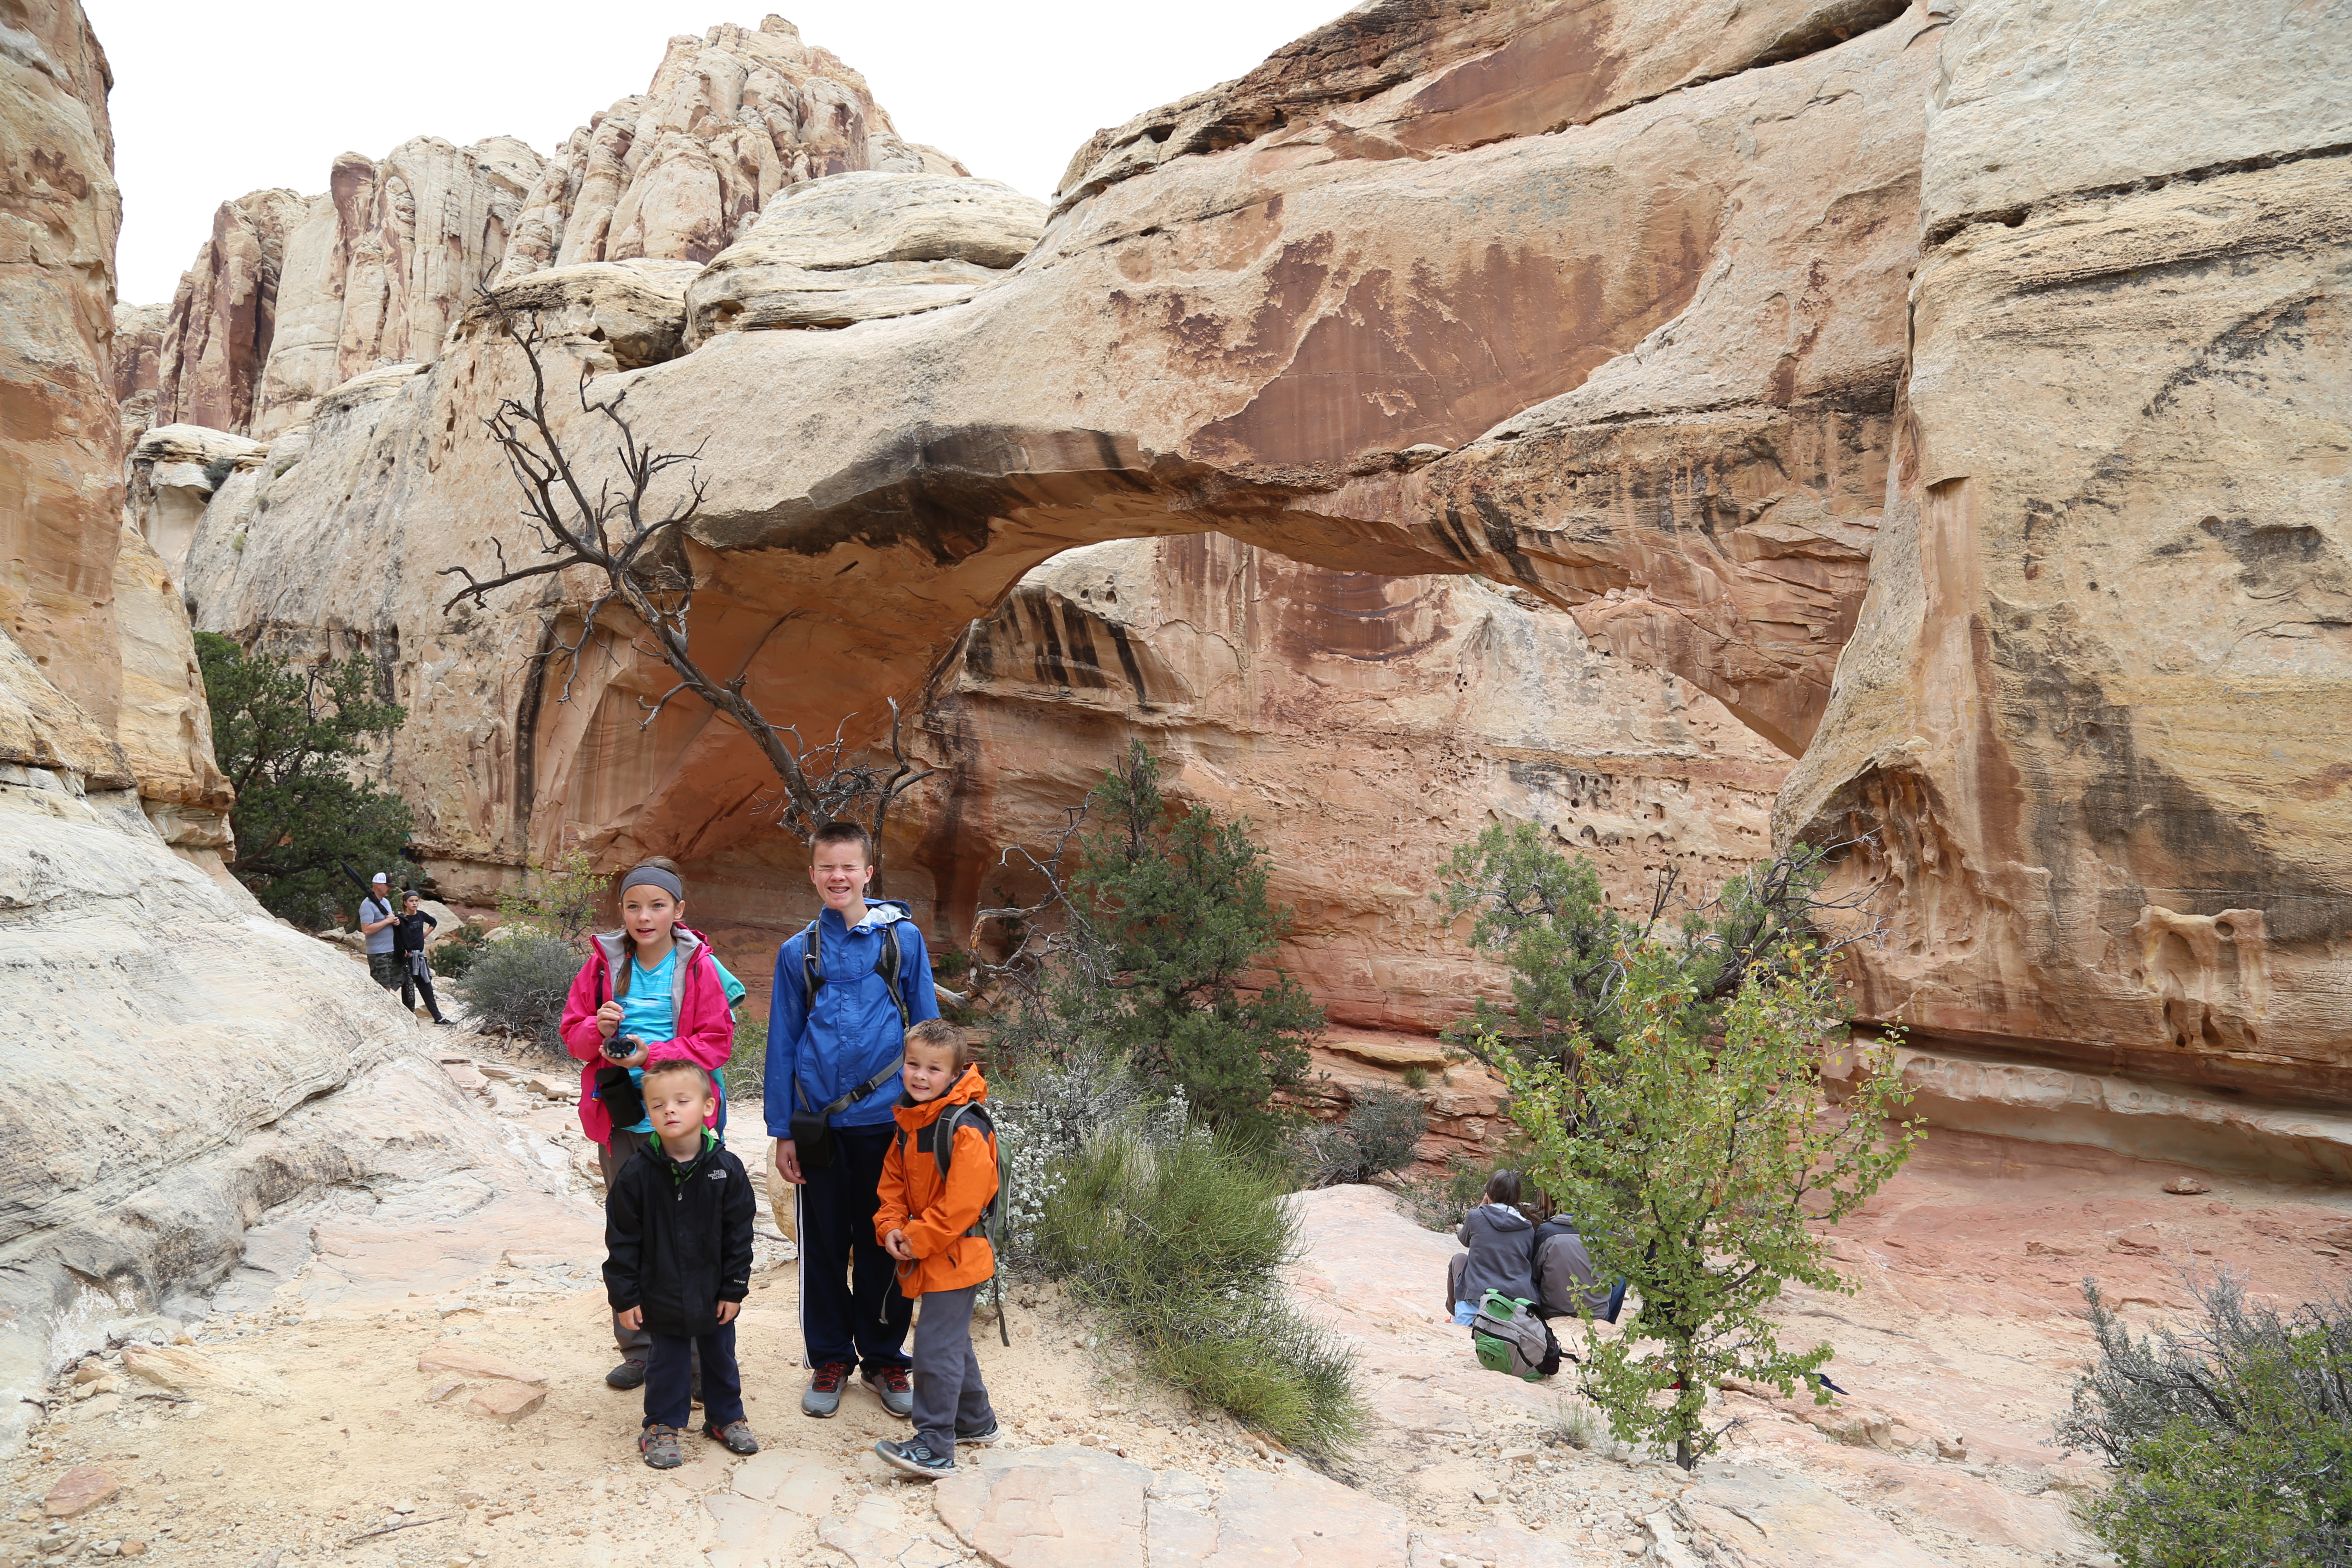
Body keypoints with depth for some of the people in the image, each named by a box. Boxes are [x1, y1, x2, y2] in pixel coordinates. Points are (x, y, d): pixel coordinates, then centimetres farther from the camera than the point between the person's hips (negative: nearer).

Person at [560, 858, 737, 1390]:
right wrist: (599, 1030, -13)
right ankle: (637, 1349, 24)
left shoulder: (698, 965, -4)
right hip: (619, 1120, 3)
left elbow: (717, 1041, -6)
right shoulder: (605, 963, 4)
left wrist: (654, 1053, -17)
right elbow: (572, 1032, 9)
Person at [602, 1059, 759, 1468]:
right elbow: (622, 1239, -8)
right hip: (661, 1294, -2)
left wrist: (734, 1289, -4)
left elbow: (739, 1235, -5)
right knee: (667, 1361, 11)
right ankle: (663, 1426, 31)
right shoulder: (638, 1173, -15)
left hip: (714, 1294, 2)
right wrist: (624, 1295, -8)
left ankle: (726, 1417, 38)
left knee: (720, 1355, 18)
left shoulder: (726, 1170, -12)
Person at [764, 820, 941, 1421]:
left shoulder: (903, 938, -1)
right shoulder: (799, 952, 4)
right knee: (824, 1247, 11)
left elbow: (926, 1029, 4)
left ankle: (884, 1359, 27)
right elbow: (782, 1045, 7)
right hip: (819, 1124, 1)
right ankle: (829, 1360, 28)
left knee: (884, 1246, 10)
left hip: (887, 1120, -1)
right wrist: (783, 1133, 5)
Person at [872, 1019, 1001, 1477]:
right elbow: (893, 1179, 12)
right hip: (923, 1254, 9)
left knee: (936, 1348, -7)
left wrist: (918, 1240, -18)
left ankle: (935, 1447, 2)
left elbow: (961, 1203, -24)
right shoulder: (909, 1121, 5)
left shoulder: (965, 1129, -22)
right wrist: (891, 1228, -3)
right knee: (953, 1341, 20)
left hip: (955, 1255, -9)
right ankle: (975, 1422, 36)